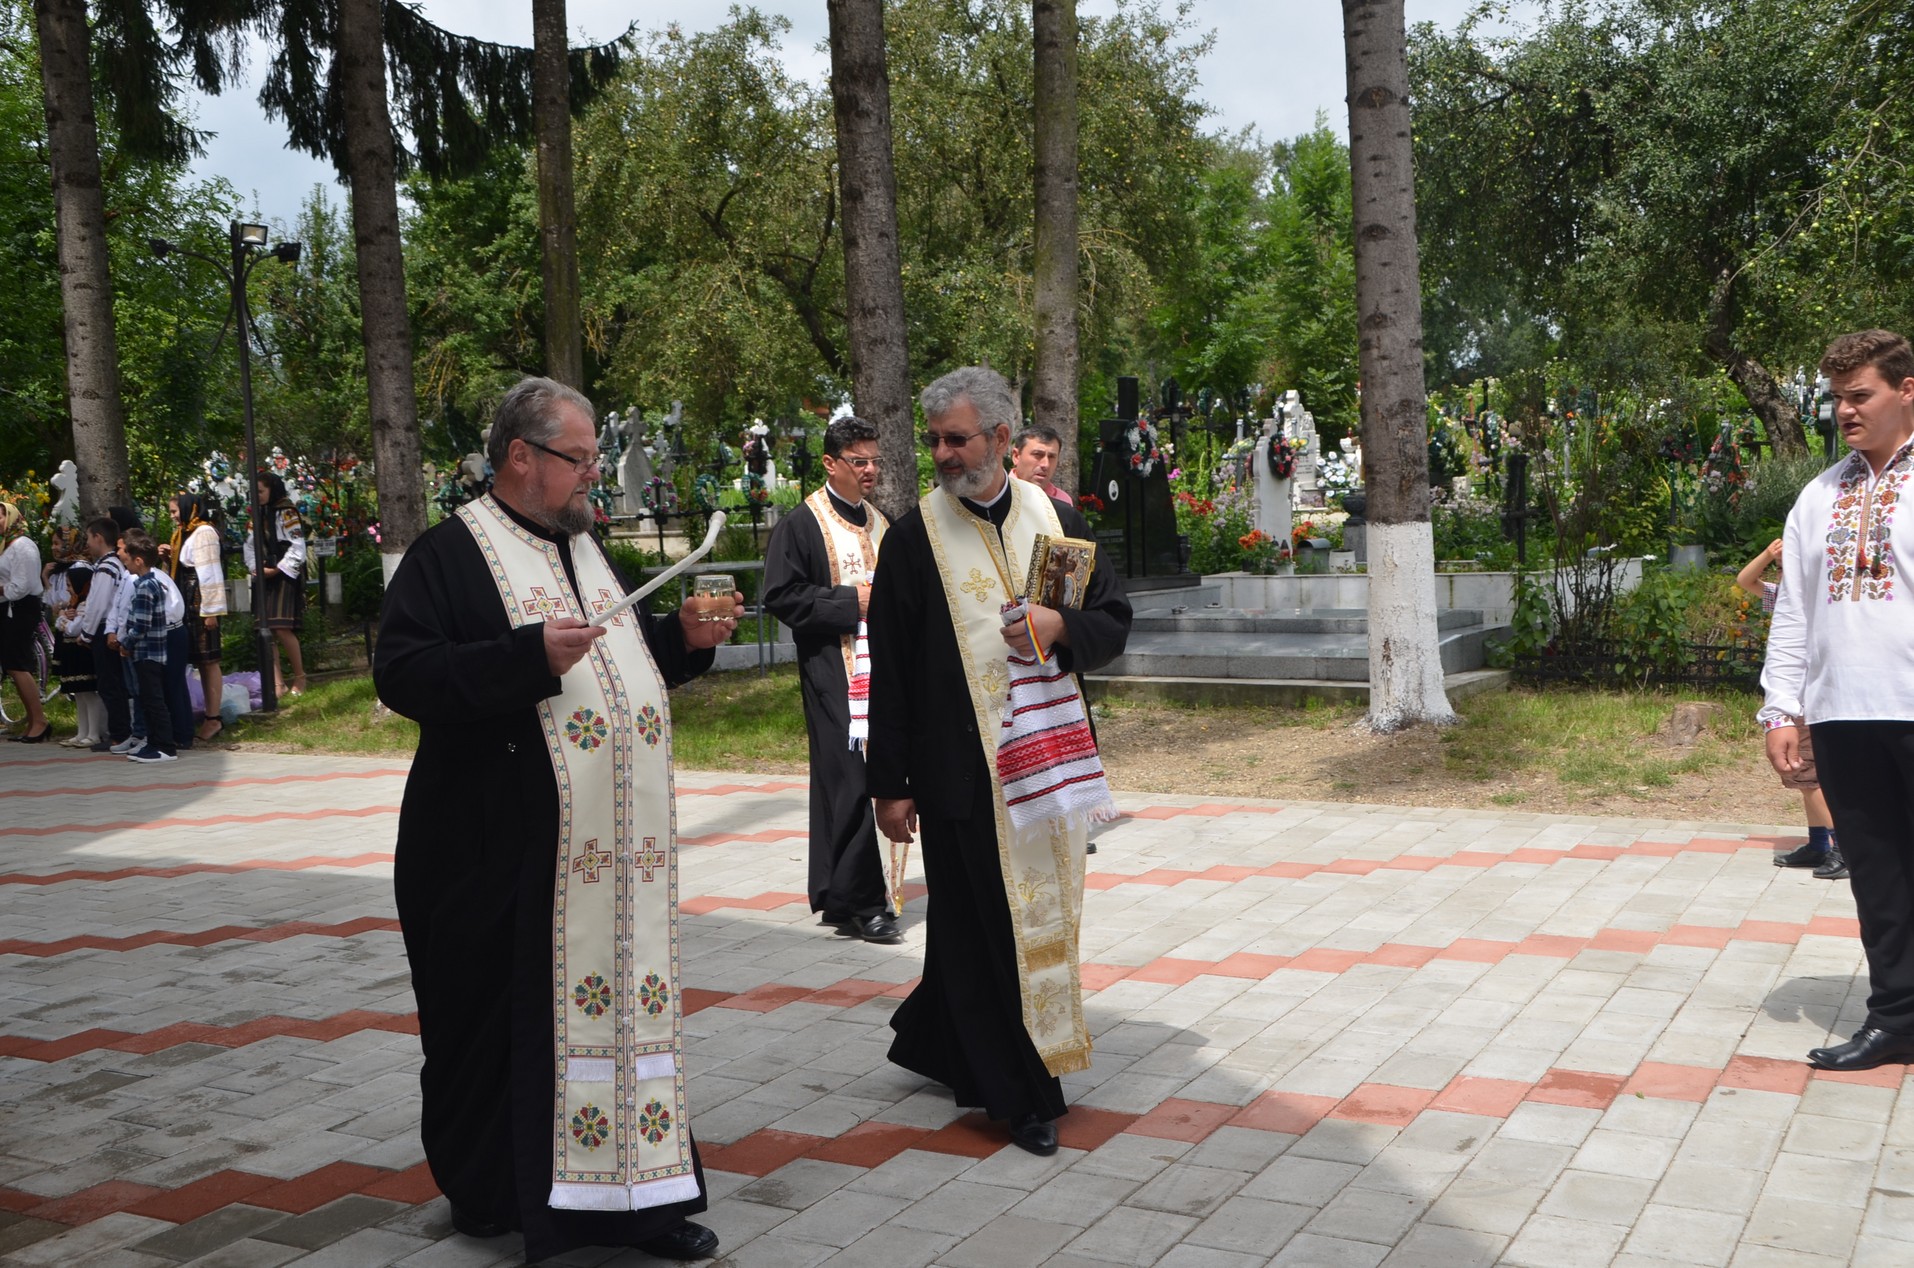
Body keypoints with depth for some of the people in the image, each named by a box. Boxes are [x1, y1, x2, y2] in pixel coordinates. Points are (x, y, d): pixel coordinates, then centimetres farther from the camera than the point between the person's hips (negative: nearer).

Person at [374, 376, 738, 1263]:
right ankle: (496, 1193, 24)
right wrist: (530, 656, -25)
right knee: (508, 1018, 5)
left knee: (622, 1001, 7)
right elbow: (401, 673, -16)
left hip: (616, 845, 6)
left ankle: (635, 1195, 15)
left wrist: (684, 638, 6)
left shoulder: (584, 548, 17)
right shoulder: (451, 552, -6)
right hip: (502, 848, -6)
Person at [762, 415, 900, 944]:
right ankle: (858, 902, -3)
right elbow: (780, 596, -11)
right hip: (832, 676, -7)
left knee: (874, 779, 9)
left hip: (879, 668, 7)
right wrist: (849, 600, -15)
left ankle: (838, 894, 21)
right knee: (849, 785, -10)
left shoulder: (882, 523, 16)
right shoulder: (801, 525, -5)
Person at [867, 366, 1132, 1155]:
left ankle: (936, 1042, 35)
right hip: (963, 766, -4)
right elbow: (888, 671, -4)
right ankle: (1020, 1095, 17)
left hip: (1048, 759, 4)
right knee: (990, 924, 1)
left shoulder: (1056, 520, 6)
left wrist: (1058, 626, -13)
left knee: (1042, 909, 13)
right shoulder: (913, 538, -3)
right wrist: (889, 784, -6)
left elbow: (1115, 621, 9)